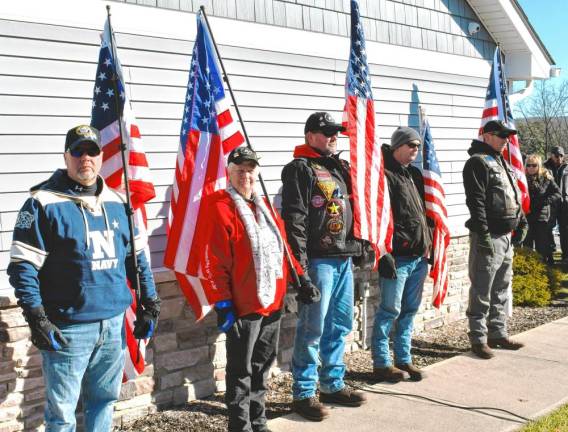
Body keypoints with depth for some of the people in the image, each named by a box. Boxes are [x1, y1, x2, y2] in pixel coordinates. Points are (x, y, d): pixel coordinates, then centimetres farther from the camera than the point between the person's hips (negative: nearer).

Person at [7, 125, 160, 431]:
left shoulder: (116, 202, 10)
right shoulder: (44, 203, -8)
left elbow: (136, 256, 16)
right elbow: (23, 266, -10)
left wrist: (149, 304, 12)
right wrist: (37, 320, -17)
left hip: (114, 323, 5)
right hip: (68, 328, -5)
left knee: (105, 399, 17)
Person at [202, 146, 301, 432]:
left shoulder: (264, 206, 14)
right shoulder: (221, 208, -10)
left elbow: (281, 247, 20)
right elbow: (215, 262, -14)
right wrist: (222, 303, -16)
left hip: (272, 302, 8)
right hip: (243, 306, -8)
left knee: (262, 366, 18)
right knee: (241, 371, 3)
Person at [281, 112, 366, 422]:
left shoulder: (339, 168, 18)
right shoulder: (300, 169, -8)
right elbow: (294, 220, -16)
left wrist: (357, 247, 20)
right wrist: (299, 266, -20)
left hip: (344, 258, 8)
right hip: (318, 260, -8)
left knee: (340, 326, 14)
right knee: (312, 329, -3)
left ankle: (333, 384, 28)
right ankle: (303, 394, 8)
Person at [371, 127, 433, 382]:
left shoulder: (414, 175, 18)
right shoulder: (385, 175, -9)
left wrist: (429, 245, 16)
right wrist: (385, 253, -19)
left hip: (420, 256, 8)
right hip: (398, 256, -8)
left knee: (410, 310, 13)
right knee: (390, 310, -2)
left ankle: (404, 359, 23)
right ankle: (381, 364, 7)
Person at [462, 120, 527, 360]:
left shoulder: (503, 163, 19)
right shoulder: (477, 162, -10)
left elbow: (514, 196, 25)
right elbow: (476, 201, -18)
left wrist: (522, 223, 16)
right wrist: (483, 234, -23)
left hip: (507, 237, 9)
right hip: (489, 237, -9)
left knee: (501, 291, 16)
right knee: (482, 293, -3)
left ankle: (498, 334, 25)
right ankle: (478, 339, 3)